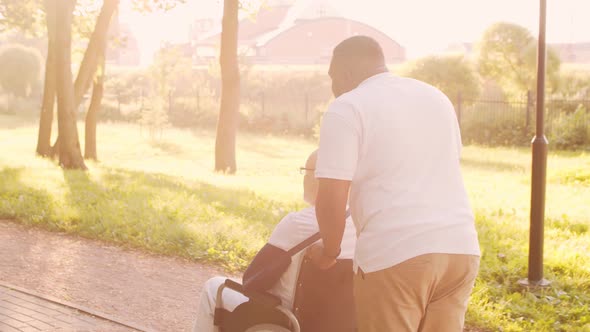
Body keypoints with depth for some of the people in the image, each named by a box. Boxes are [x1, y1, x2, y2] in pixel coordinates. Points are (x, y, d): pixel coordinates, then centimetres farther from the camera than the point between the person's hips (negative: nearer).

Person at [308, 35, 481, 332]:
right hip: (461, 247, 7)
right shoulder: (435, 97, 20)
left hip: (394, 255, -7)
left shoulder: (346, 108, -2)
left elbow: (331, 199, -9)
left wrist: (329, 251, 7)